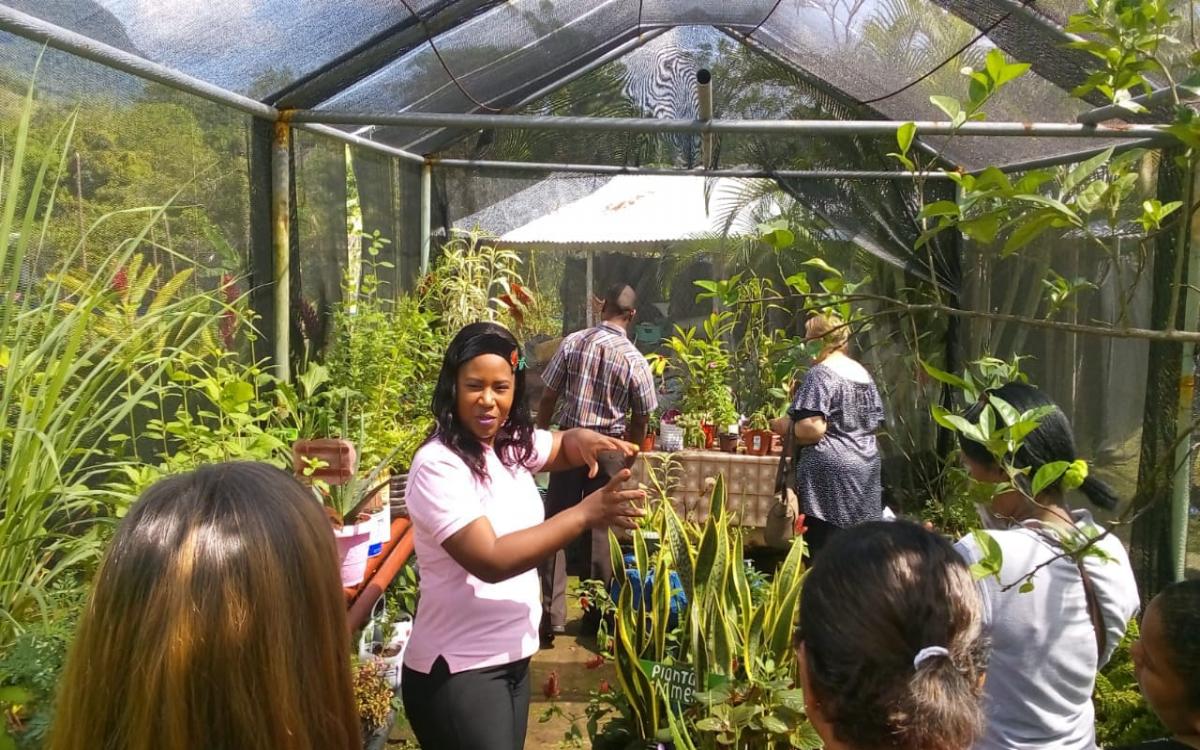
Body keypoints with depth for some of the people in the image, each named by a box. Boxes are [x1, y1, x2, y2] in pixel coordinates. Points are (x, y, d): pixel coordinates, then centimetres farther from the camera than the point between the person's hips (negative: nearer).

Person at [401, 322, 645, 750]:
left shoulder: (513, 444, 2)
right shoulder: (438, 466, -21)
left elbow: (563, 447, 18)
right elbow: (490, 561, -28)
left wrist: (586, 441, -7)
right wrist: (585, 514, -28)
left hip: (512, 658, 8)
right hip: (458, 670, -8)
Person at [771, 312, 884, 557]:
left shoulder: (821, 374, -10)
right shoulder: (863, 374, 14)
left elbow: (812, 428, -19)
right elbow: (875, 422, 21)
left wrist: (784, 426, -2)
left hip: (830, 470, -8)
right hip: (866, 467, 8)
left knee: (824, 548, -4)